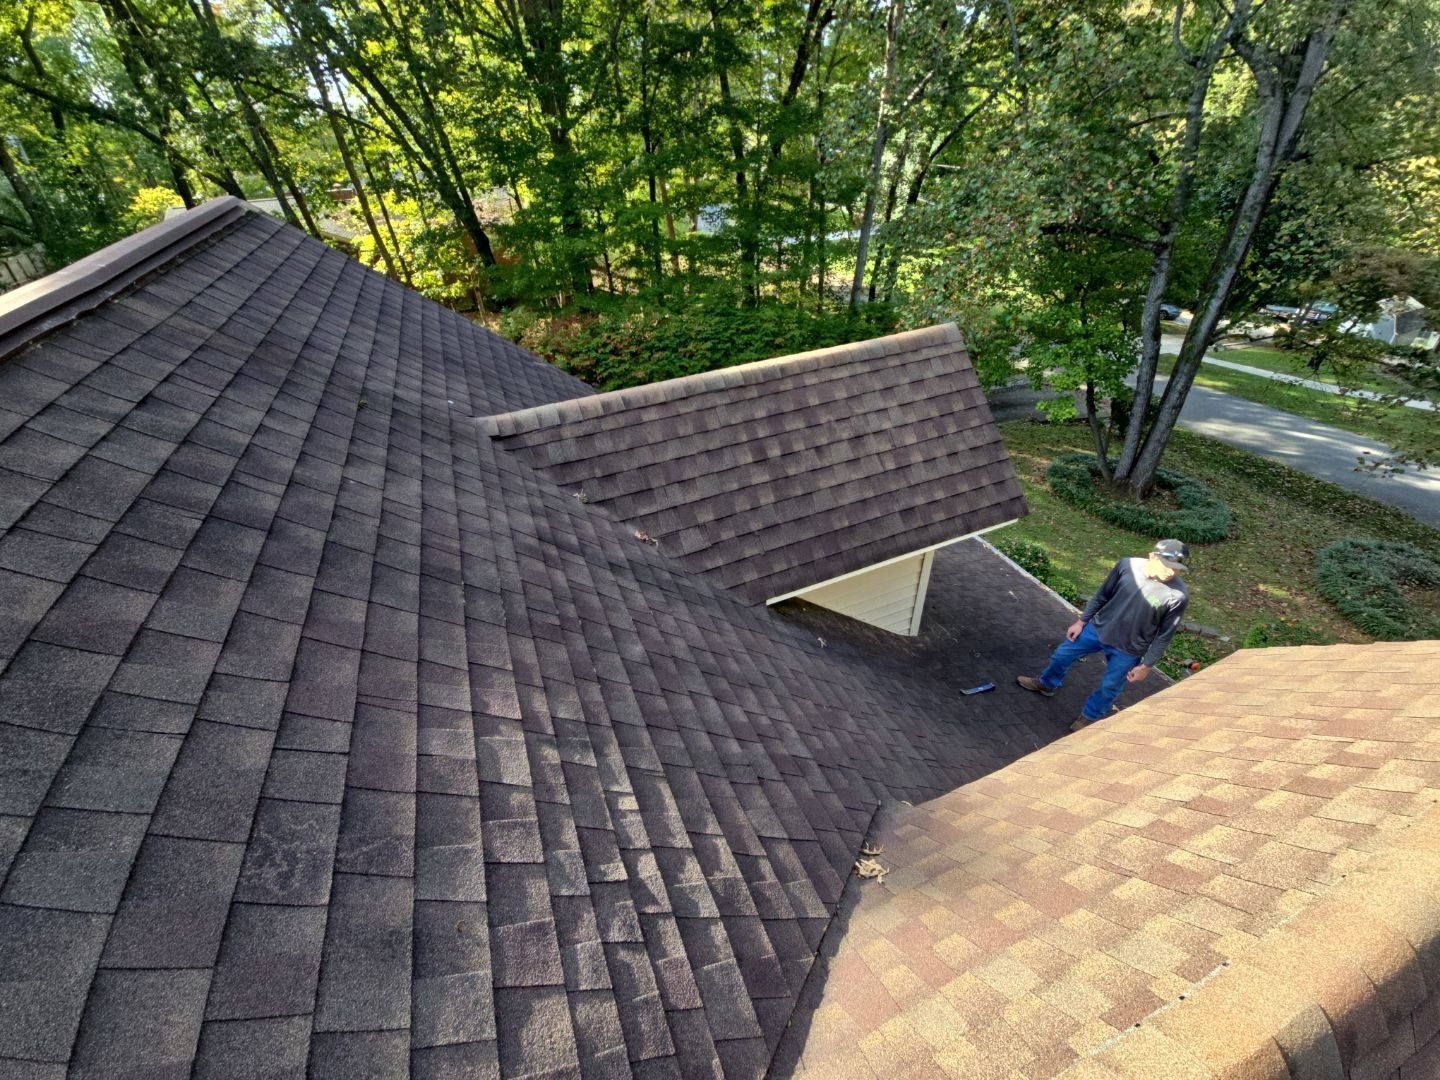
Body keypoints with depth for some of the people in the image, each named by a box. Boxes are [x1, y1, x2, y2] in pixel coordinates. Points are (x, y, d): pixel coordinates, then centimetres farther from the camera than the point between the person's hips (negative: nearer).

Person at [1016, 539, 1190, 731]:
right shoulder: (1127, 565, -20)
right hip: (1098, 628, 3)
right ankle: (1047, 684, 48)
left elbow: (1164, 635, -12)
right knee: (1062, 655, 18)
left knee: (1109, 687, 17)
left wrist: (1146, 665, -6)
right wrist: (1081, 621, 4)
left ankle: (1090, 716, 45)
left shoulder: (1178, 595, -26)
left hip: (1127, 649, -2)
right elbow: (1102, 596, -3)